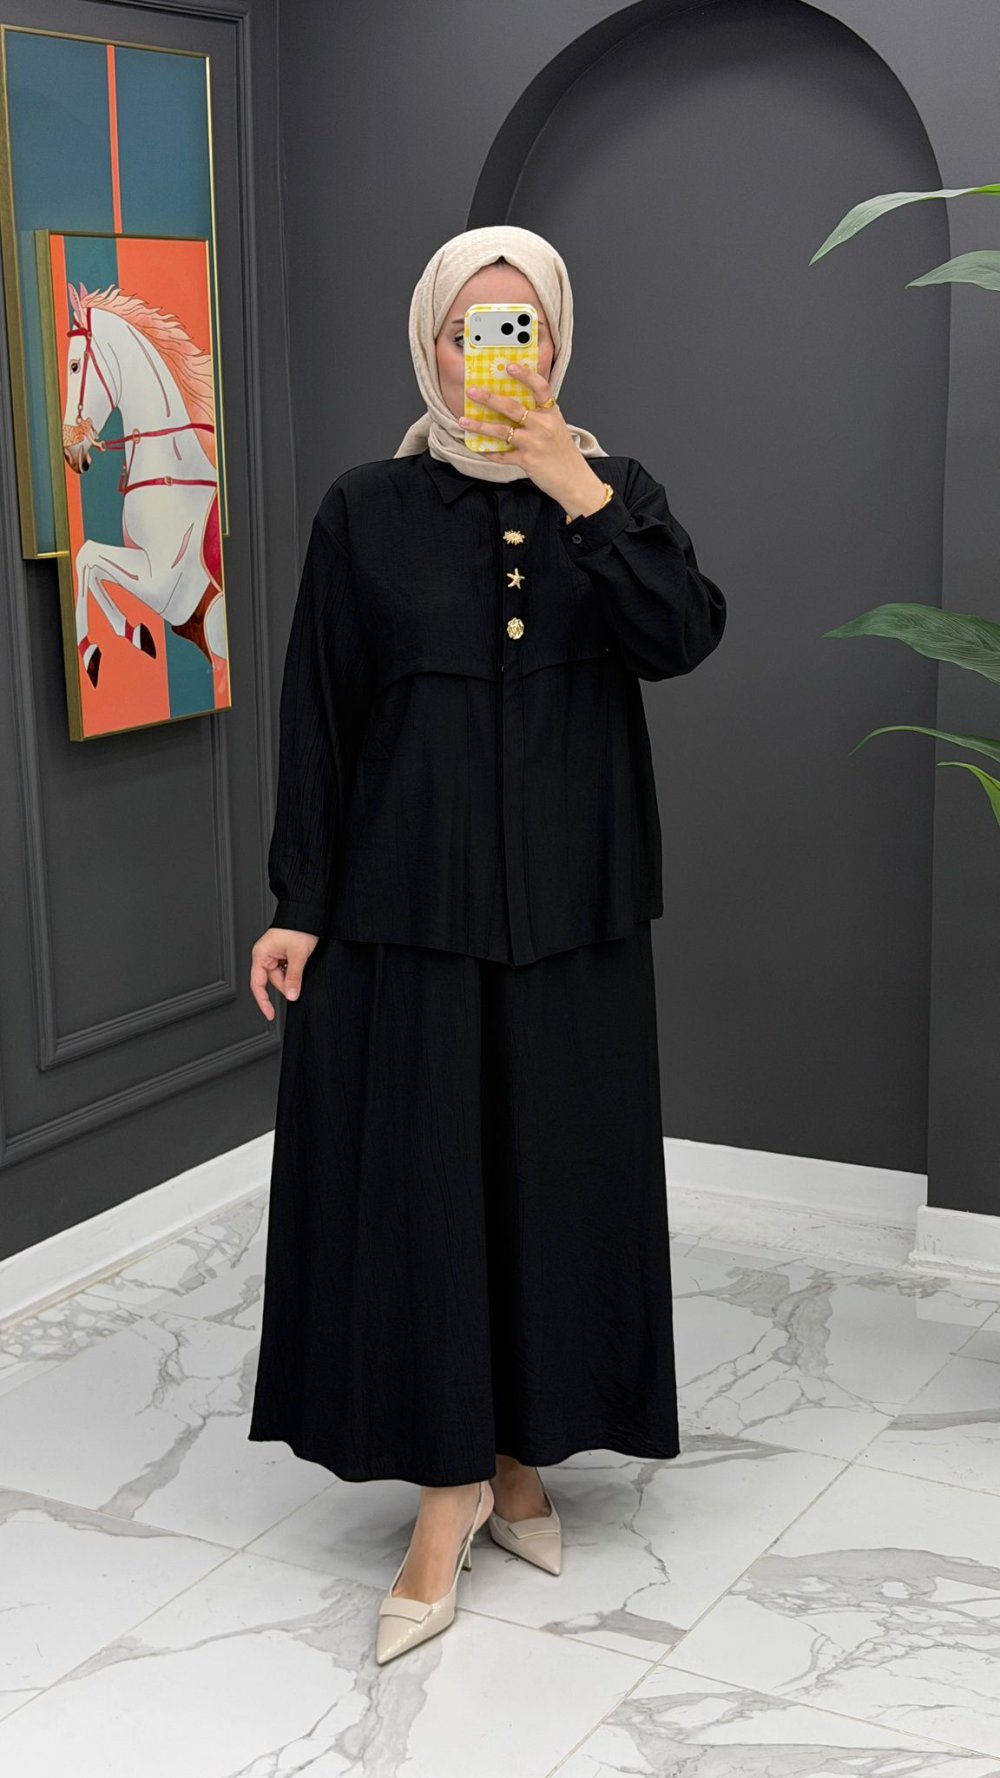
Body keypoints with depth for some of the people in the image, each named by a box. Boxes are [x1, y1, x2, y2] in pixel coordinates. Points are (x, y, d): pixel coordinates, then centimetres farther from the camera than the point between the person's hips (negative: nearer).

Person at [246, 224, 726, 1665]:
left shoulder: (616, 493, 6)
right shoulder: (368, 510, 1)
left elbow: (682, 638, -11)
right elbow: (318, 718, 0)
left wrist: (582, 496, -18)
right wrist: (296, 906, -4)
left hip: (571, 907, 2)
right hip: (406, 900, -1)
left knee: (557, 1172, 7)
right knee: (414, 1181, -1)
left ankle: (522, 1453, 25)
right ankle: (450, 1491, 12)